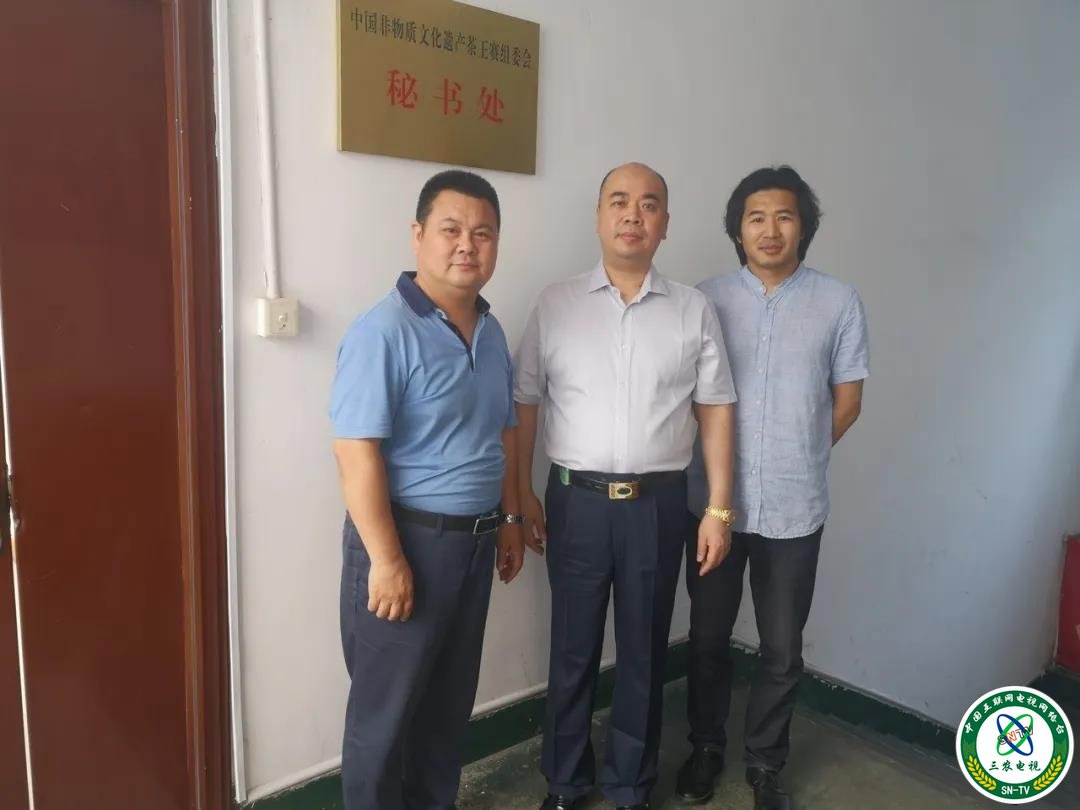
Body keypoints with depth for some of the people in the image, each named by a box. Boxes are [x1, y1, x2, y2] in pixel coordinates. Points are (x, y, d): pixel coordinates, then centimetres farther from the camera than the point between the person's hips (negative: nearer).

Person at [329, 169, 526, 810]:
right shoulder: (384, 331, -16)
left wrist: (510, 521, 14)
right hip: (409, 537, -7)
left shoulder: (491, 332, 8)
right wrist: (386, 559, -21)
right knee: (386, 708, 10)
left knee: (452, 696, 21)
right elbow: (357, 453, -20)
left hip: (475, 538, 7)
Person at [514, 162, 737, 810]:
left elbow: (715, 412, 3)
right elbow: (525, 404, 3)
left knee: (644, 651, 13)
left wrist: (720, 508, 0)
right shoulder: (556, 304, 1)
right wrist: (522, 493, 0)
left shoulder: (694, 310, 3)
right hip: (576, 500, 0)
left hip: (659, 503, 1)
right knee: (573, 649, 12)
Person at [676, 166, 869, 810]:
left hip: (795, 507, 0)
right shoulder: (706, 299, -1)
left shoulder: (839, 302, -2)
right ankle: (707, 746, 37)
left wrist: (797, 457, 5)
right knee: (709, 637, 14)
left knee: (782, 649, 12)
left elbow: (847, 401, 6)